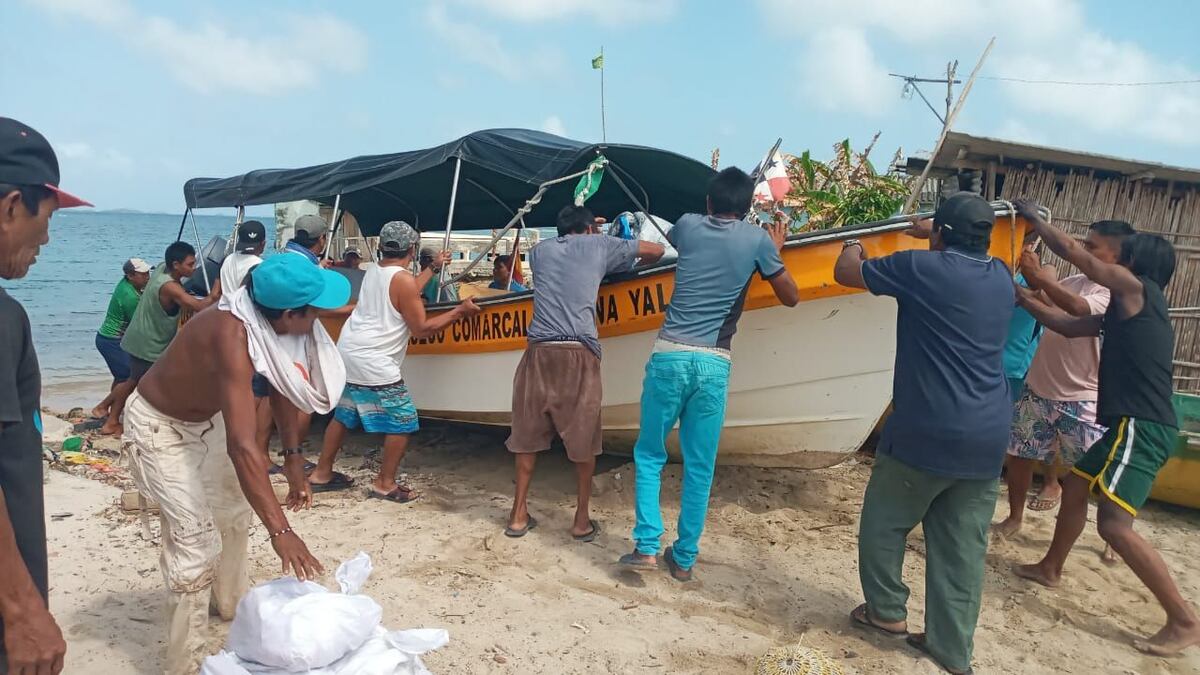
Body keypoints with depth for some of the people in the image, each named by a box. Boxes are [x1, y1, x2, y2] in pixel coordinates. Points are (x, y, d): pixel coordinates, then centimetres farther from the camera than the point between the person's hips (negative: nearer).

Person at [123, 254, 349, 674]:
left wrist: (293, 457, -5)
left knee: (234, 509, 22)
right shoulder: (233, 336, -42)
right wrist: (279, 530, -52)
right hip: (158, 426, -8)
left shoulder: (274, 324, -19)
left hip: (205, 418, 9)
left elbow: (284, 386, -1)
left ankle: (230, 602, 45)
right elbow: (241, 446, -49)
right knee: (196, 539, -14)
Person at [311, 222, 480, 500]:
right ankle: (385, 484, 7)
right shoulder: (403, 279, -13)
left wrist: (433, 267, 36)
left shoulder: (373, 271, 11)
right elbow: (421, 329, -11)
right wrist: (459, 311, -6)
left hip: (347, 354, 9)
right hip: (374, 363, -9)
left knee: (343, 416, 22)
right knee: (403, 422, 0)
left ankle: (321, 474, 31)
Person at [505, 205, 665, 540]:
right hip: (579, 353, -3)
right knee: (584, 438, 8)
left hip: (539, 352, 3)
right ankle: (582, 521, 15)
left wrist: (580, 226, 53)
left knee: (527, 434, 13)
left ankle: (519, 515, 20)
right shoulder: (600, 244, 11)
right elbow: (657, 250, 19)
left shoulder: (539, 249, 20)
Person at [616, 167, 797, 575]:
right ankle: (684, 559, 18)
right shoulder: (758, 239, 5)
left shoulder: (688, 226, 10)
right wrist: (776, 249, 28)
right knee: (700, 468, 10)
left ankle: (647, 546, 7)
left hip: (669, 354, 1)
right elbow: (791, 297, 14)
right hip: (715, 363, 0)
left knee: (649, 454, 15)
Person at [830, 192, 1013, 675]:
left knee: (884, 522, 15)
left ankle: (887, 610, 27)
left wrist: (852, 245, 26)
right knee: (963, 546, 10)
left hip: (928, 431, -6)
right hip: (988, 437, 6)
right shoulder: (1000, 276, 11)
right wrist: (928, 230, 44)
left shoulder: (923, 267, -7)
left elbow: (845, 273, 5)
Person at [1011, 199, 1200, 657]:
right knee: (1075, 486, 22)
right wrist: (1021, 296, 28)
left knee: (1114, 524, -16)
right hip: (1136, 426, 10)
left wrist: (1034, 217, 9)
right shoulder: (1128, 310, 18)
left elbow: (1072, 251, -4)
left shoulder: (1136, 288, -6)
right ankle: (1050, 568, 38)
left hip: (1142, 428, -10)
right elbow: (1068, 326, 24)